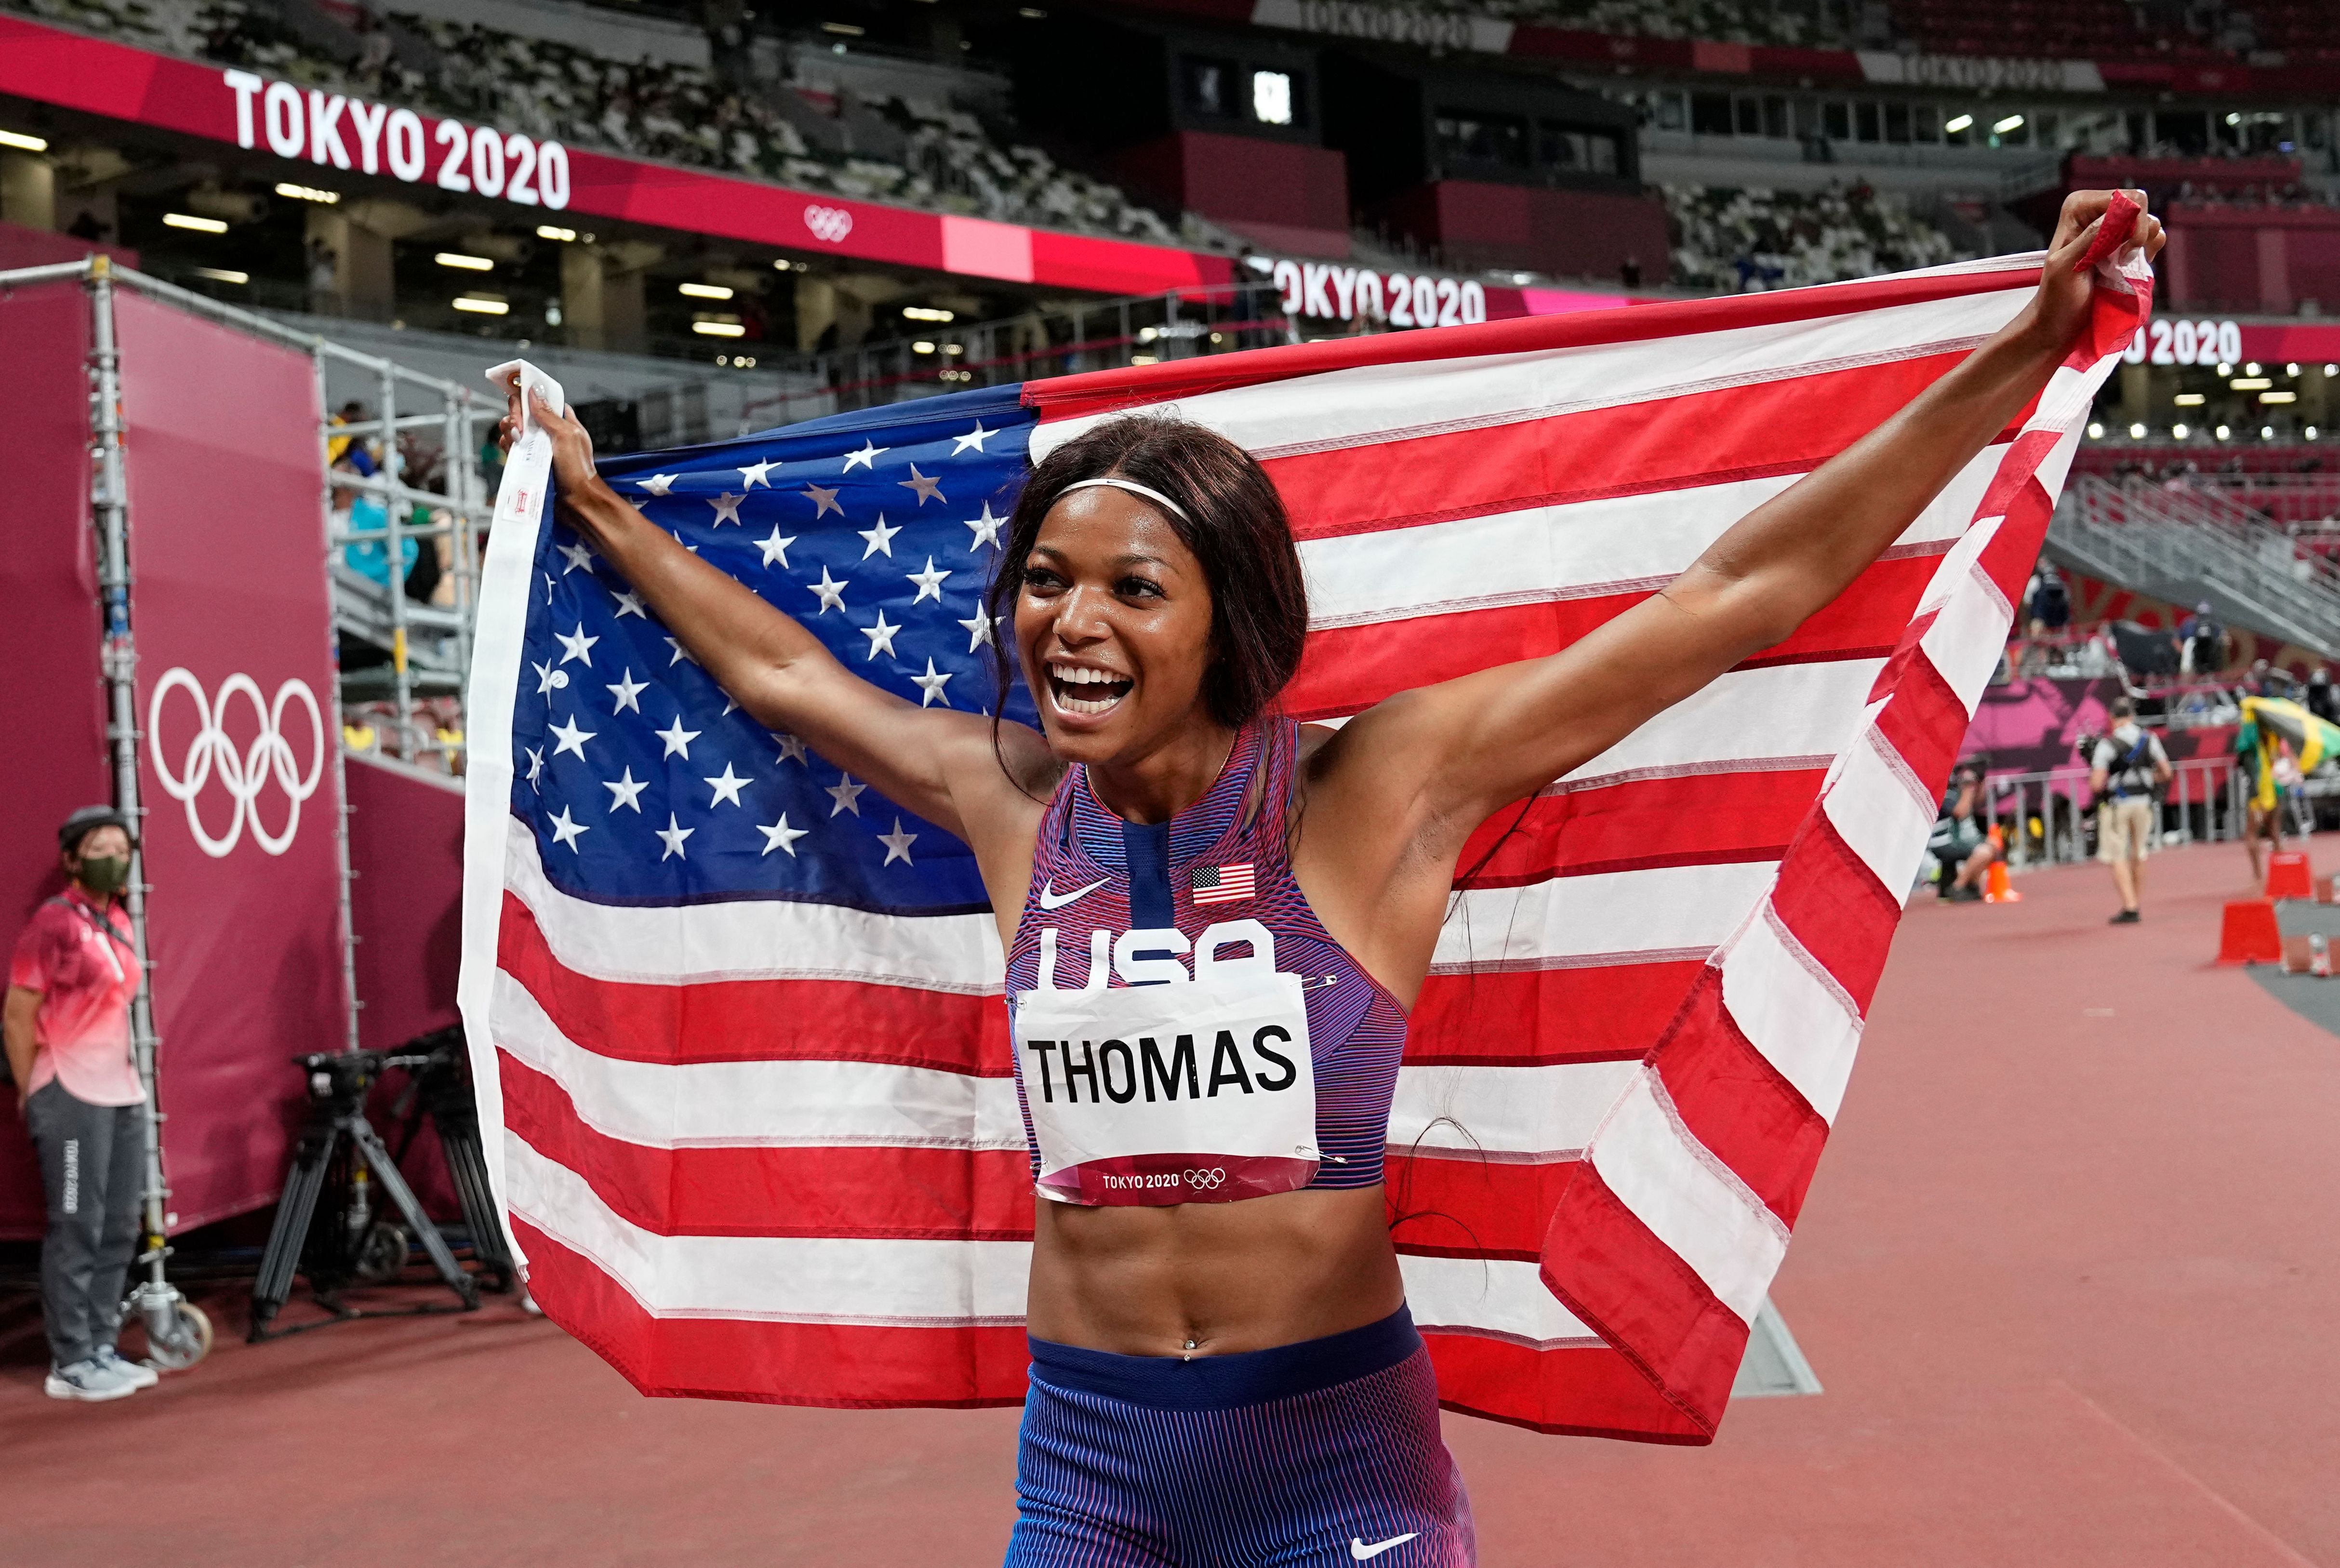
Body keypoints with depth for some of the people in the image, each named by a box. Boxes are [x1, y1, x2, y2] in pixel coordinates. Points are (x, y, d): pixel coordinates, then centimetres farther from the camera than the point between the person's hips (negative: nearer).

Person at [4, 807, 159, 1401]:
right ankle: (71, 1364, 3)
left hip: (123, 1095, 8)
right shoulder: (53, 922, -10)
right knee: (76, 1229, -3)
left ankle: (101, 1349, 20)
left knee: (119, 1229, 11)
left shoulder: (119, 922, 13)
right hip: (73, 1099, -8)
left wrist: (132, 1081, 14)